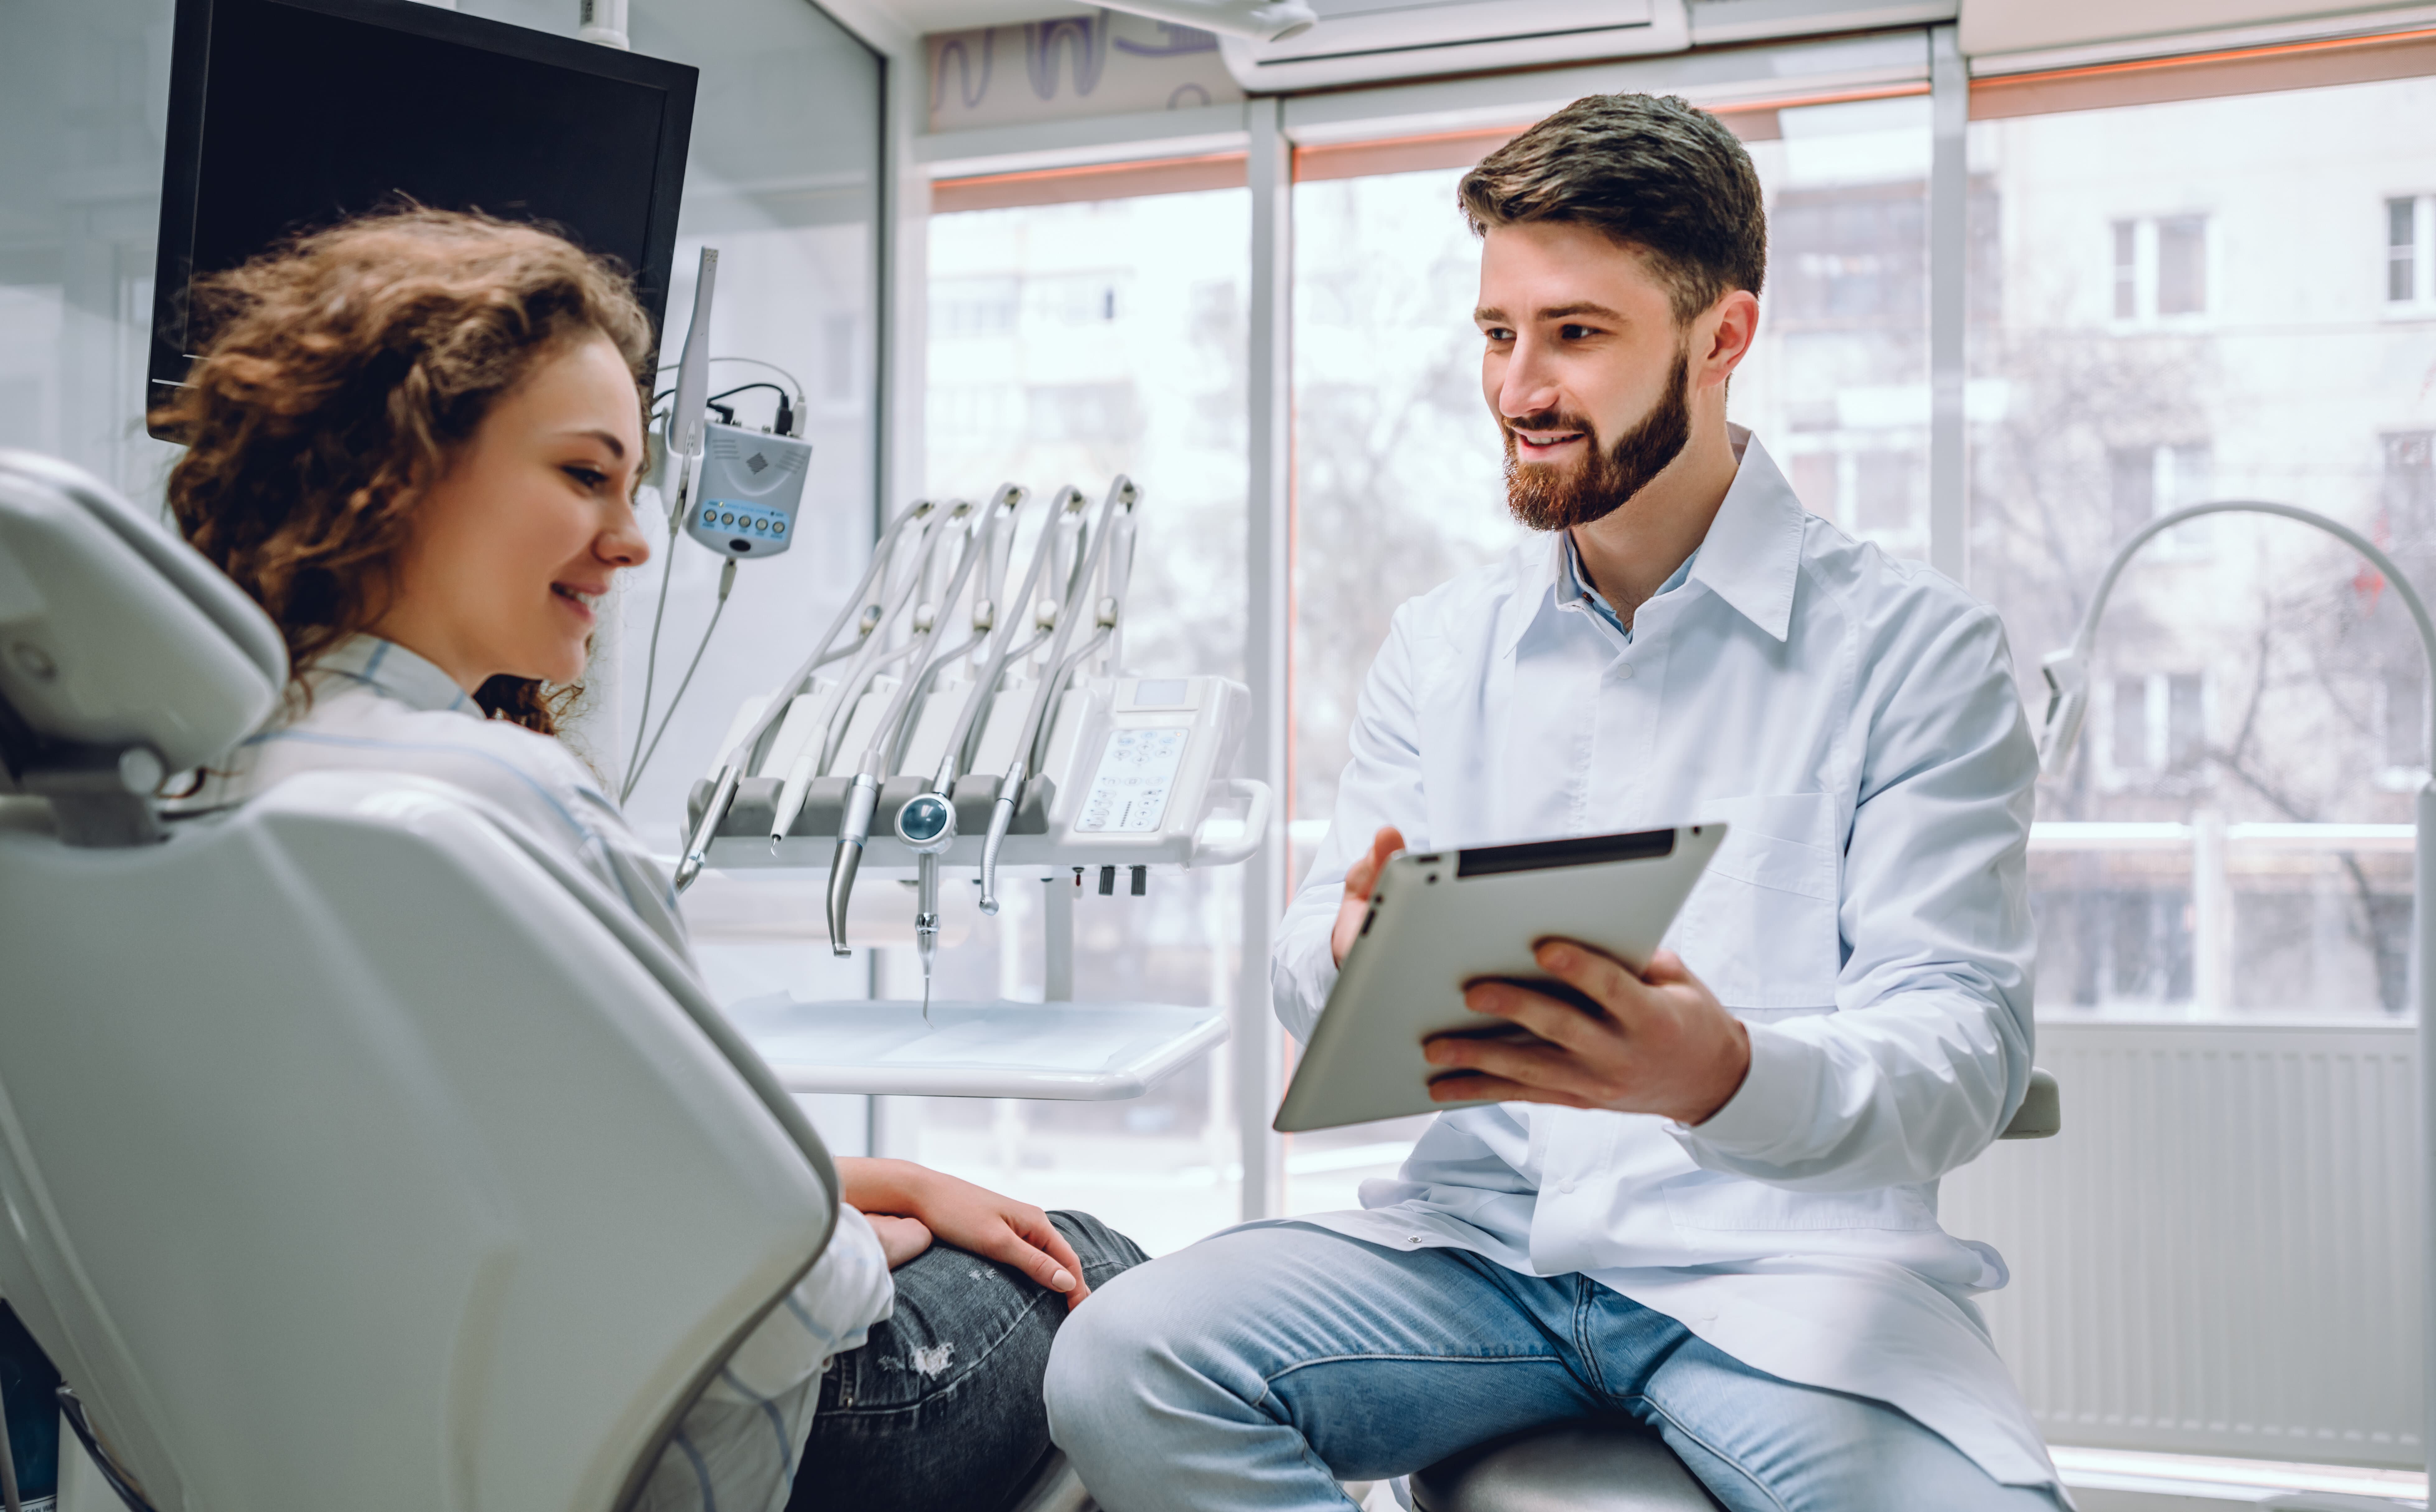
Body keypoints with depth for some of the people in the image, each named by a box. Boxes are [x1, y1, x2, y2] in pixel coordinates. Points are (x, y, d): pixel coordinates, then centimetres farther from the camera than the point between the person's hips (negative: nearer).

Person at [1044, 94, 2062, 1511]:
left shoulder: (1916, 644, -1)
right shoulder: (1442, 645, 14)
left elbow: (1965, 1046, -7)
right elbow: (1312, 955, 11)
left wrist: (1730, 1075, -30)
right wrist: (1352, 954, -16)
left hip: (1776, 1256, -4)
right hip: (1481, 1234, 4)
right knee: (1121, 1363, -22)